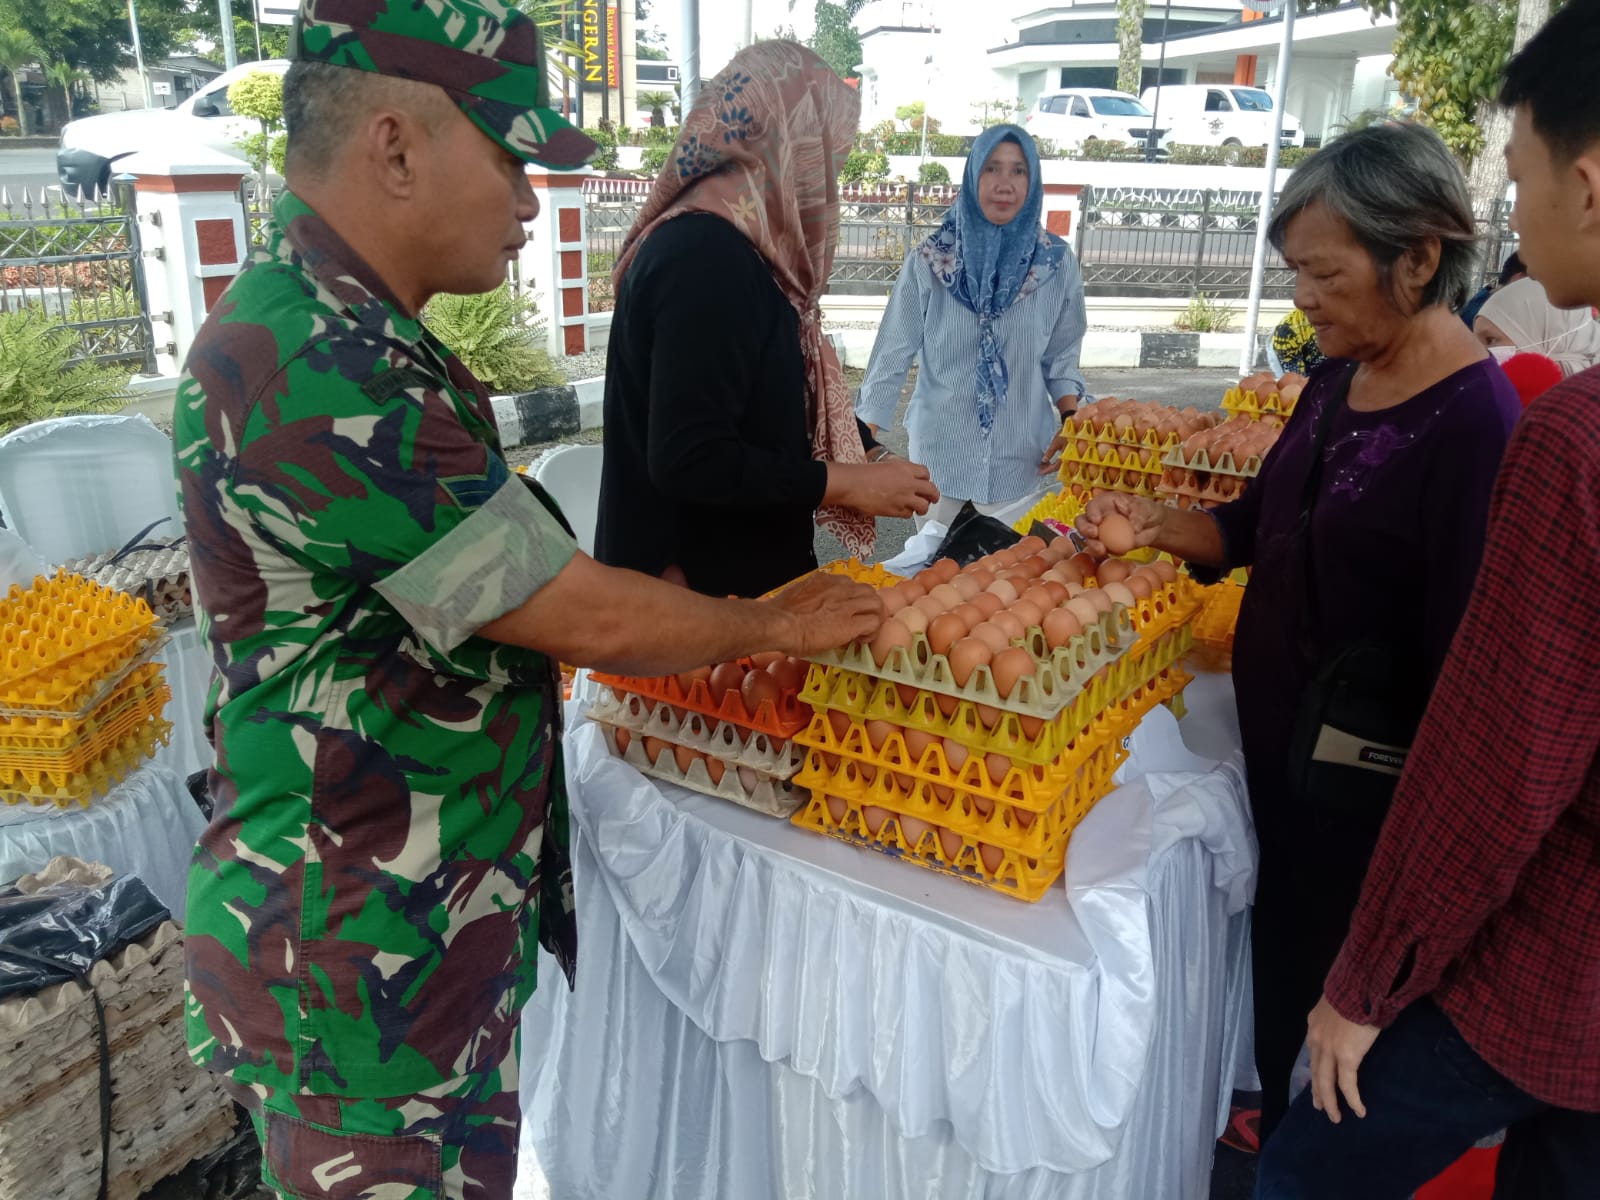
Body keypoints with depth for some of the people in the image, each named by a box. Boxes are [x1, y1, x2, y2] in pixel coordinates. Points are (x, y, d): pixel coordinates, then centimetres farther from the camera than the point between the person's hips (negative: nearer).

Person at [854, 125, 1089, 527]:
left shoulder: (1057, 264, -5)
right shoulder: (930, 259, -11)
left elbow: (1061, 357, 4)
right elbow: (894, 350, -8)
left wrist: (1070, 420, -9)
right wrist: (865, 437, -10)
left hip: (1018, 454, 1)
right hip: (940, 447, -1)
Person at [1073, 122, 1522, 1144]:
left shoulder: (1477, 424, -24)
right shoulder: (1338, 380, 2)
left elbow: (1461, 656, -23)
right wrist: (1153, 524, -3)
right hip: (1274, 729, 8)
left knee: (1327, 986, 12)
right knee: (1277, 951, 25)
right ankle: (1276, 1129, 50)